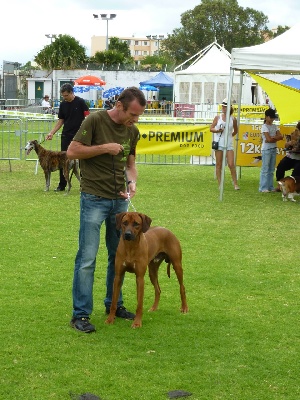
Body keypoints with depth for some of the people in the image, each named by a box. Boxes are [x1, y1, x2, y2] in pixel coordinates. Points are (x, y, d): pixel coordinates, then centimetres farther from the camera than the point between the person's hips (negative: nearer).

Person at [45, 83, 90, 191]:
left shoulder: (80, 102, -7)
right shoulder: (63, 104, 7)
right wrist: (51, 133, 3)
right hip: (66, 136, 4)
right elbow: (60, 121, 12)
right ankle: (62, 185, 9)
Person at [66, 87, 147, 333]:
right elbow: (72, 151, -12)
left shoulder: (132, 131, 7)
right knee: (87, 258, -6)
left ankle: (114, 304, 28)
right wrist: (104, 148, -18)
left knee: (119, 255, 13)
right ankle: (80, 314, 1)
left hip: (120, 200, 6)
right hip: (94, 198, -6)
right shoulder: (95, 121, -12)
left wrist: (132, 182, -5)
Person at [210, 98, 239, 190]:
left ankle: (235, 183, 3)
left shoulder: (233, 119, 1)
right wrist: (218, 130, -13)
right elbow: (211, 128, 3)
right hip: (219, 143, 1)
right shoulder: (217, 117, 2)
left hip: (229, 144, -1)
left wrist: (229, 136, 8)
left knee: (231, 164, -7)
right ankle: (220, 184, 9)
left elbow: (235, 131, 16)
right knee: (219, 164, 3)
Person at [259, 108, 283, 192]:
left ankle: (270, 187, 12)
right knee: (265, 169, -6)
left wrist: (272, 138, -12)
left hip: (273, 149, 7)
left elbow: (280, 136, 1)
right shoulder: (264, 126, -7)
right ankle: (263, 188, -5)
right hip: (266, 150, -7)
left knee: (271, 169, 8)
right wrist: (276, 137, -2)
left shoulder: (274, 126, 13)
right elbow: (269, 139, -17)